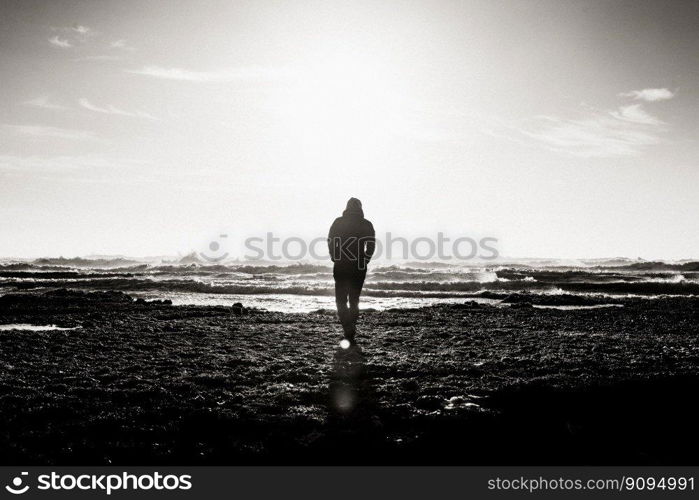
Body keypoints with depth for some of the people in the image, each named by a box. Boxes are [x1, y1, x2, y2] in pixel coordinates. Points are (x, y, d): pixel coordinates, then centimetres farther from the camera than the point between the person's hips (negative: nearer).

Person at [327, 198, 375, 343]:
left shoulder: (338, 222, 1)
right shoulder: (366, 224, 2)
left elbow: (330, 241, -3)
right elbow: (371, 245, -3)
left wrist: (335, 259, 5)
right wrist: (365, 261, 7)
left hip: (340, 266, -1)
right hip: (359, 267, 1)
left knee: (341, 299, 7)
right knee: (354, 300, 15)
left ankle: (348, 328, -12)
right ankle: (351, 330, 16)